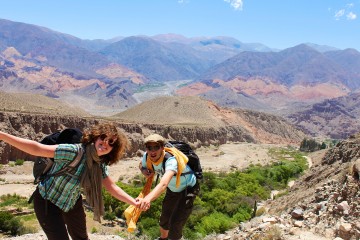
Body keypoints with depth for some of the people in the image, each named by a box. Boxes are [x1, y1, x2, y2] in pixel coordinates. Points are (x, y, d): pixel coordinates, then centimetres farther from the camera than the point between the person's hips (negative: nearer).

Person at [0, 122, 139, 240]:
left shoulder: (100, 165, -11)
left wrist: (135, 203, -10)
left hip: (73, 202, 7)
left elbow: (112, 187, -4)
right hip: (48, 202, -7)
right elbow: (36, 148, -37)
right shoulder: (74, 152, -34)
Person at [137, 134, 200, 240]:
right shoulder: (147, 157, -21)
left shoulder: (171, 160, -42)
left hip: (188, 190, -7)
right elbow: (141, 165, 5)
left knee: (175, 224, -12)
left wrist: (147, 199, -78)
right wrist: (144, 170, -20)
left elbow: (163, 184, -60)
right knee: (164, 218, 23)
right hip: (172, 189, 7)